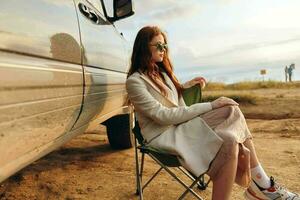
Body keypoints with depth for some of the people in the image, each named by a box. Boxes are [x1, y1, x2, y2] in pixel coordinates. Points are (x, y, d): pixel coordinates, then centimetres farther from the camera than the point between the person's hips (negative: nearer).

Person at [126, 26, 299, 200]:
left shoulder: (161, 72, 15)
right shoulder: (135, 81, -11)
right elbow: (162, 116, -19)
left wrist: (186, 86, 10)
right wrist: (210, 106, -19)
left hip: (181, 123, 8)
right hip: (163, 136, -8)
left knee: (233, 110, -14)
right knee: (229, 142, -29)